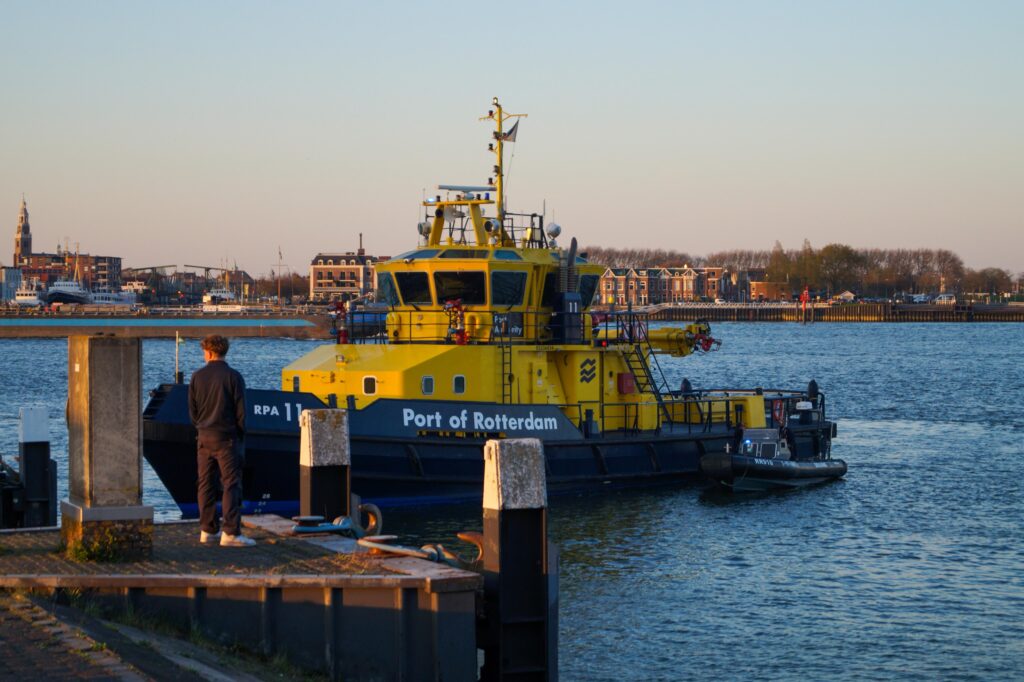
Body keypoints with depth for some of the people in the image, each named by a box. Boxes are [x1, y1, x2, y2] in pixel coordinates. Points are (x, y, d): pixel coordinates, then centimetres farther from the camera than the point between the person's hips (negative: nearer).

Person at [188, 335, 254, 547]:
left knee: (206, 484, 10)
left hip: (204, 438, 4)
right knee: (231, 484, -4)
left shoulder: (197, 377, 3)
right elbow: (241, 412, -6)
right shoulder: (233, 377, -8)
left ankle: (208, 530, 14)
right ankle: (230, 533, -10)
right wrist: (241, 437, 5)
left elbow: (192, 411, 6)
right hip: (227, 438, -4)